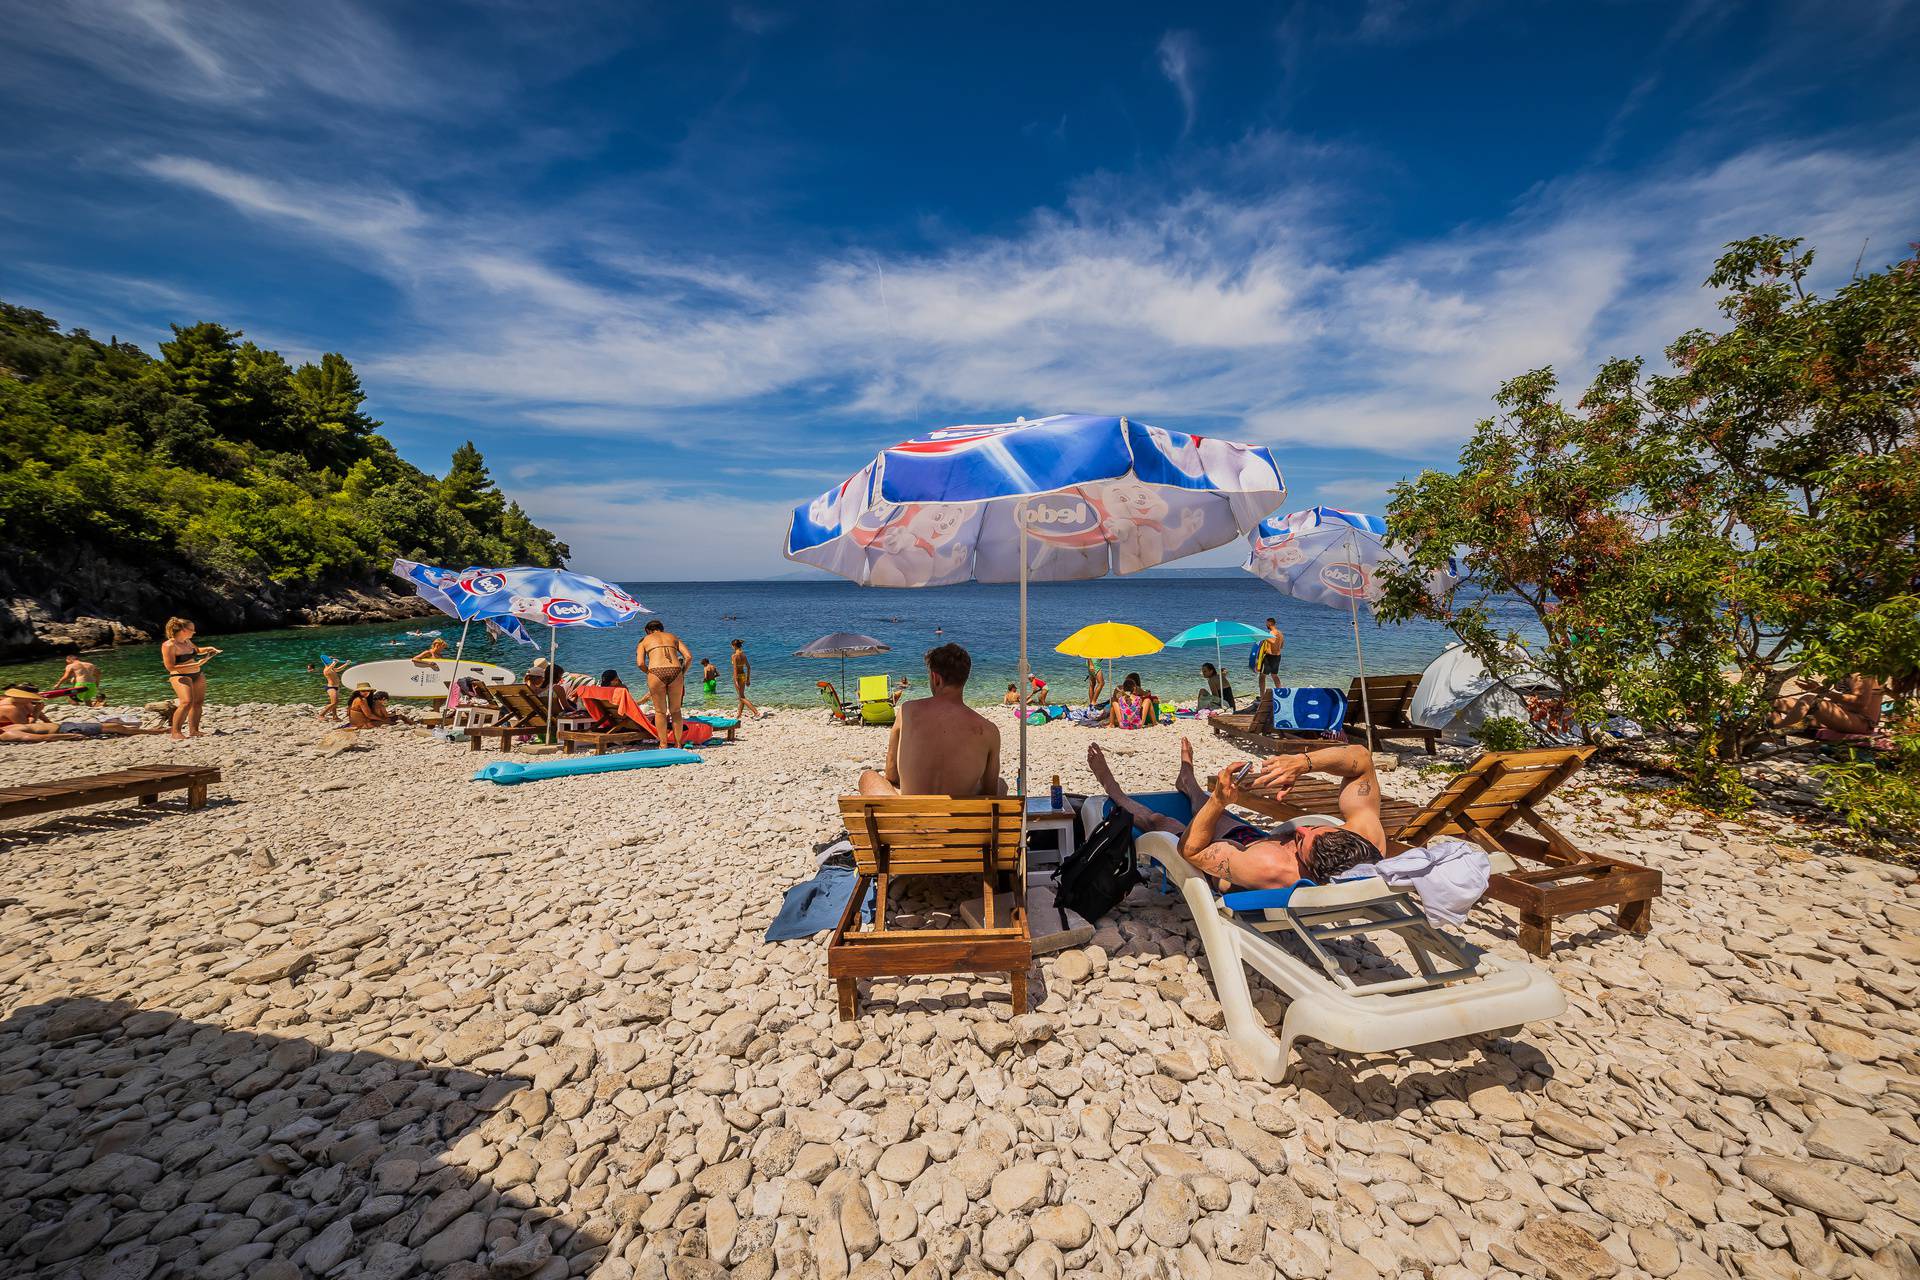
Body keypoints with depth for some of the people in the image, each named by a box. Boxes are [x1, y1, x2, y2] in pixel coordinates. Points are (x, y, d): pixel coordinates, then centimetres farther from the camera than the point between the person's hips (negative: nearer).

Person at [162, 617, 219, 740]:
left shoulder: (187, 641, 9)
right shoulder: (169, 645, -14)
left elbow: (197, 650, 33)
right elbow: (170, 667, -19)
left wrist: (208, 649, 14)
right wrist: (196, 664, -23)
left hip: (197, 675, 8)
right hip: (180, 676, -8)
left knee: (198, 702, 7)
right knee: (187, 702, -23)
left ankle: (193, 731, 14)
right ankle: (175, 732, -16)